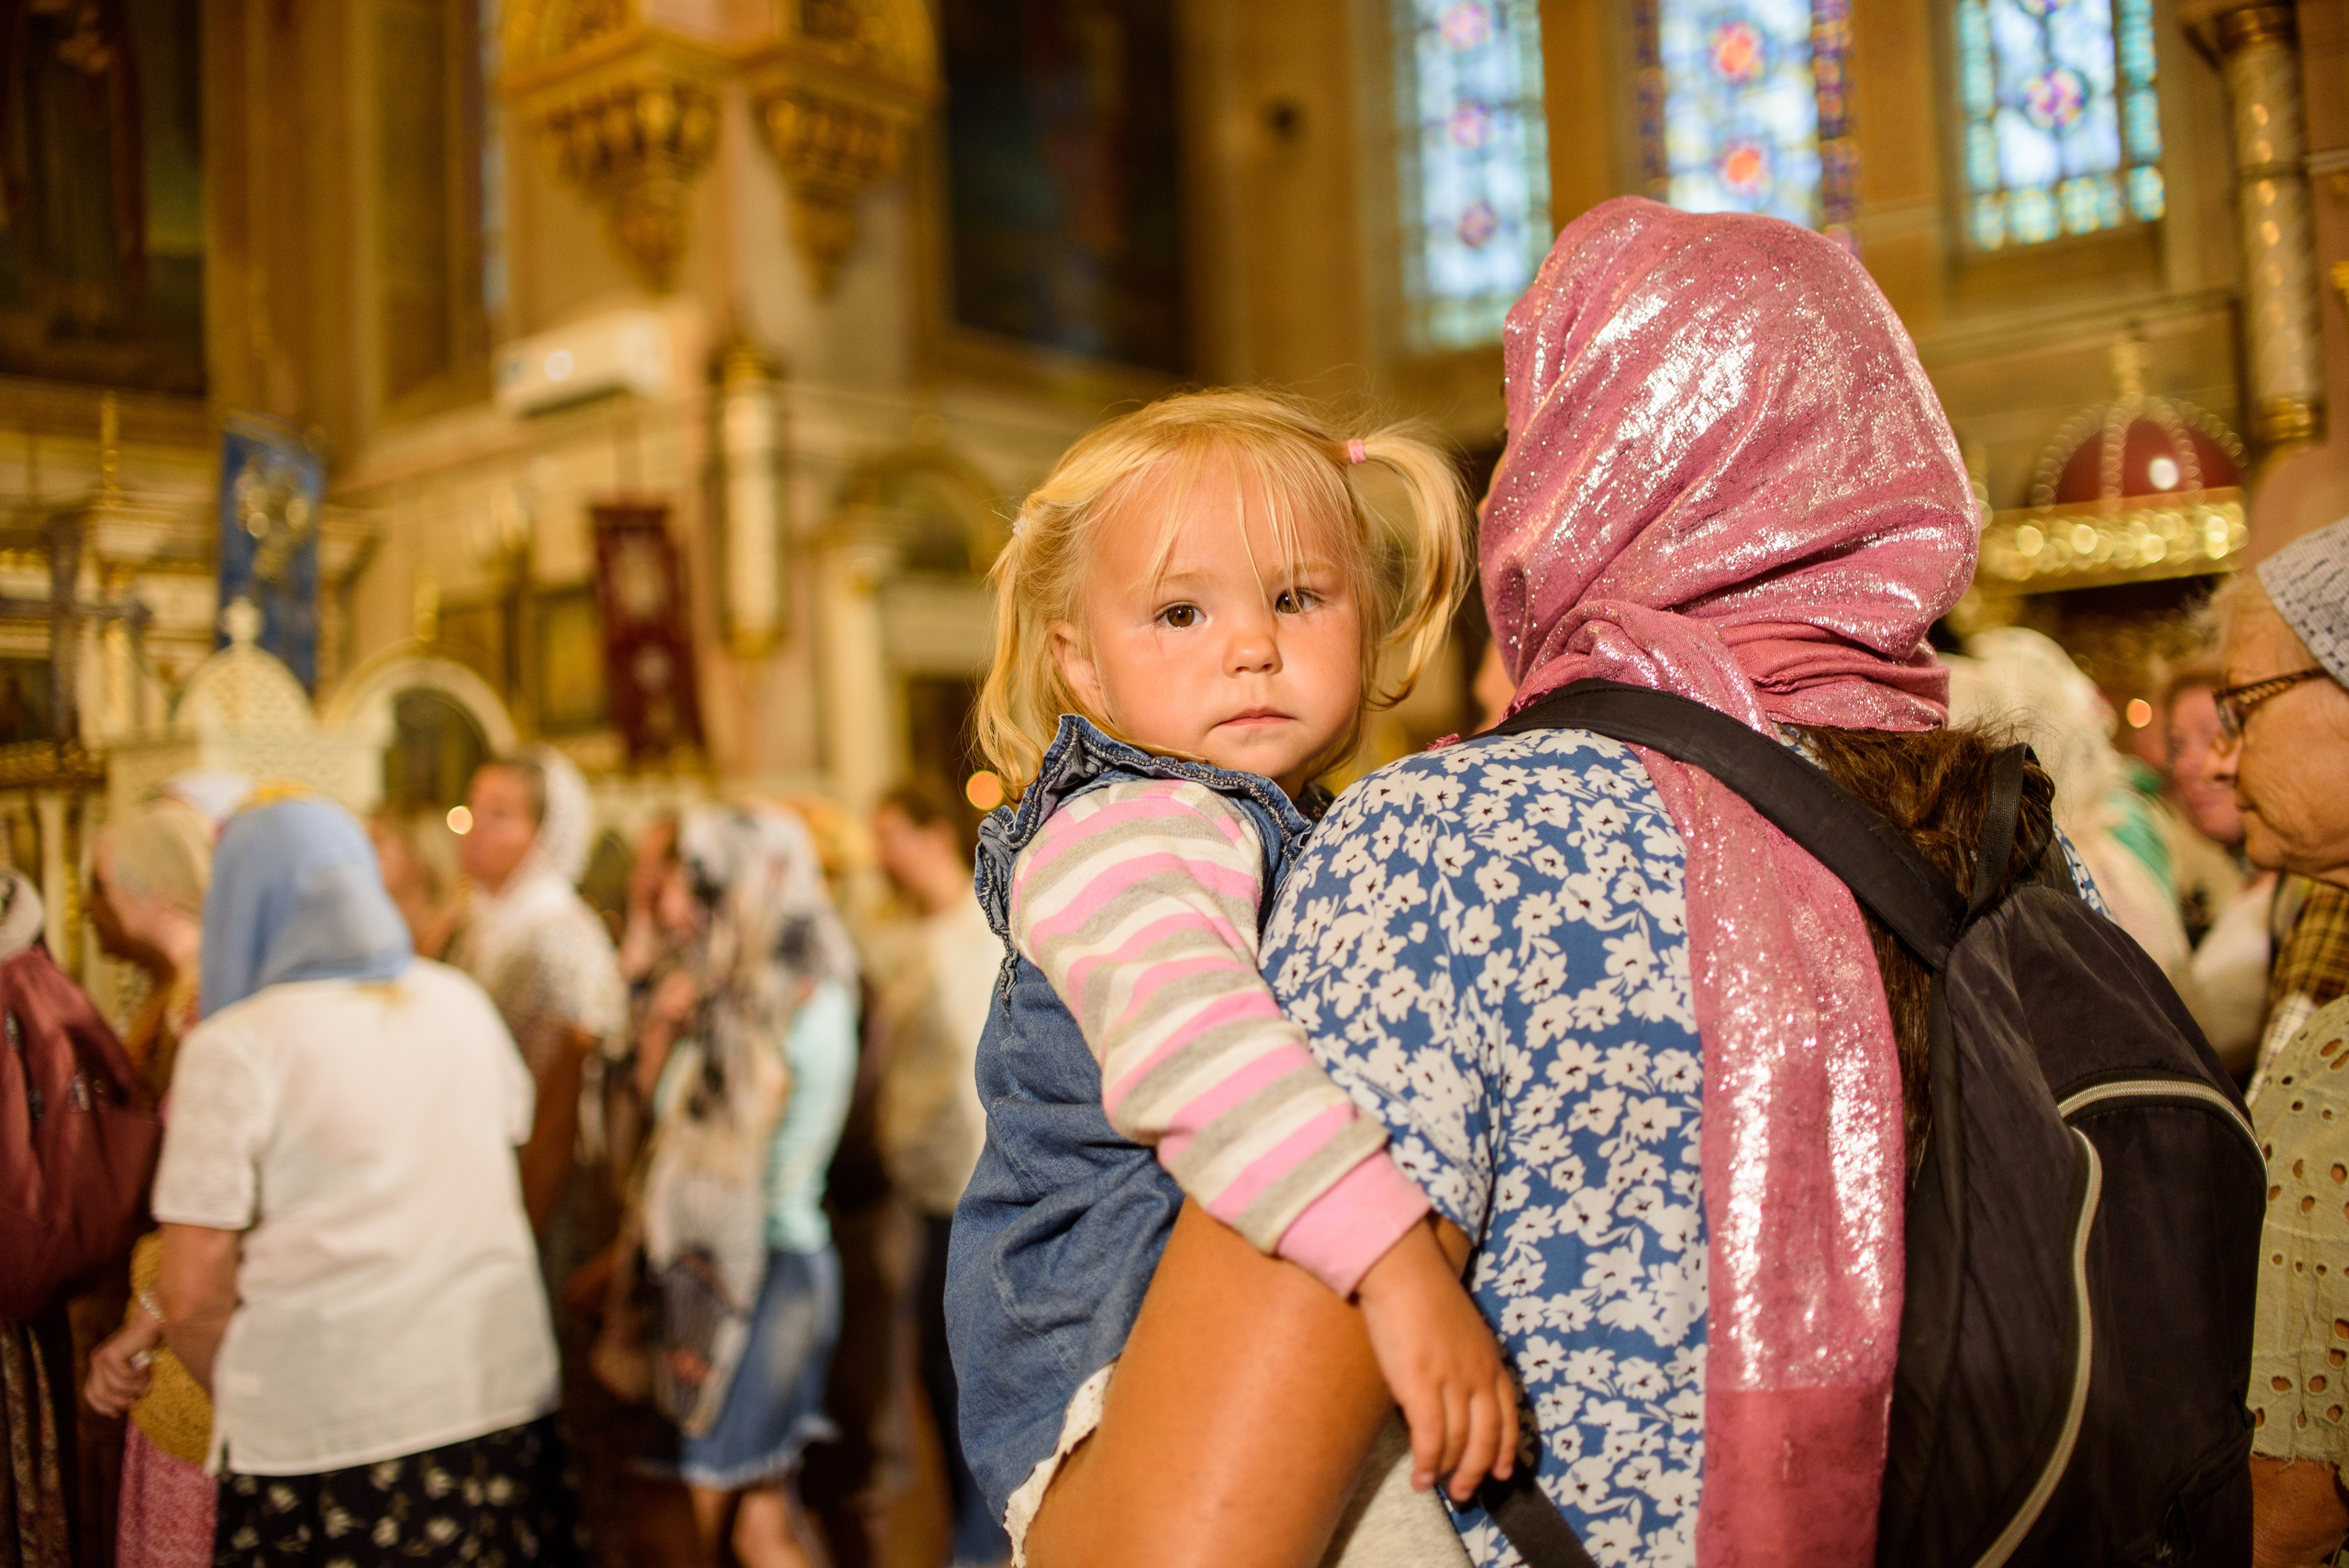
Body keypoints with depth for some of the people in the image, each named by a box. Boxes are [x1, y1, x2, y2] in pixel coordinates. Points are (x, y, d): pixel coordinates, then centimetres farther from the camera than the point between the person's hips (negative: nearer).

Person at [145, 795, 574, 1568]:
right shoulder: (462, 1004, 5)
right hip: (505, 1398, 5)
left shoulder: (233, 1048, -10)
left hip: (326, 1438, -4)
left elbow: (191, 1294, -10)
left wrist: (238, 1398, 7)